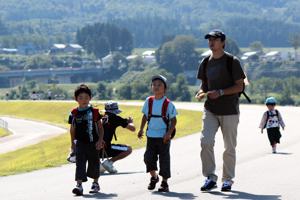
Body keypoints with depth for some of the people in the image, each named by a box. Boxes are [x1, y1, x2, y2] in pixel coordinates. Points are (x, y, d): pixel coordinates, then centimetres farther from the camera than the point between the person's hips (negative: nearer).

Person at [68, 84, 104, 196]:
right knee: (80, 163, -10)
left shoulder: (94, 112, -2)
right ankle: (79, 185, -17)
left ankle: (95, 183, 30)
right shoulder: (74, 113, 1)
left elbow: (100, 127, 2)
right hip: (80, 142, 0)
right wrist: (72, 142, 11)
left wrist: (100, 140, -6)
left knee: (94, 163, 11)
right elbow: (72, 129, 11)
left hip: (93, 142, 0)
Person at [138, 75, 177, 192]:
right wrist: (141, 129, 8)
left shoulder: (168, 104, -7)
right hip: (151, 135, 3)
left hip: (163, 137, -3)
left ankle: (164, 182, 11)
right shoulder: (149, 101, 3)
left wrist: (169, 133, -14)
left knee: (164, 159, 0)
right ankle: (154, 177, 25)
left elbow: (173, 120, -4)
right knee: (148, 157, 1)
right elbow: (145, 116, 14)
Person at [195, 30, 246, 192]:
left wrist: (221, 92, -20)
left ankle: (227, 179, 17)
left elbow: (239, 86, -8)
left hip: (229, 111, -4)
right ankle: (210, 178, -6)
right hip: (210, 110, 4)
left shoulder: (232, 62, -6)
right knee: (206, 142, -13)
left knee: (229, 147, 4)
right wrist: (201, 93, -2)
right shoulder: (205, 63, 10)